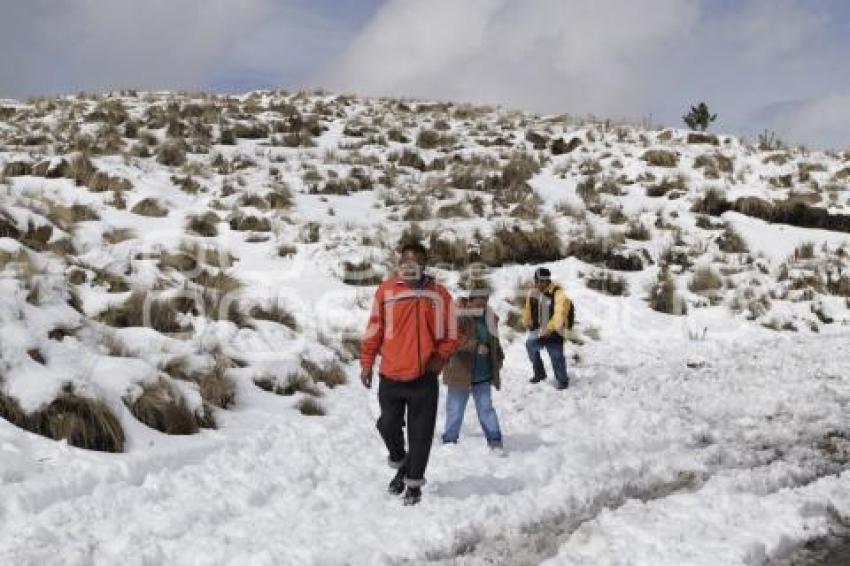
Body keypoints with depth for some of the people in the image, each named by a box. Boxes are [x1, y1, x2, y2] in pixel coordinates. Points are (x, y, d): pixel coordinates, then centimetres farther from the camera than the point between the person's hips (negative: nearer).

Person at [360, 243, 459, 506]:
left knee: (421, 432, 3)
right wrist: (367, 362, 2)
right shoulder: (386, 291, 0)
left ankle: (414, 482, 16)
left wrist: (440, 357, -5)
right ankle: (401, 464, 35)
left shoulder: (439, 294, 2)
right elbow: (374, 330, 3)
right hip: (391, 375, 0)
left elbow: (450, 332, 7)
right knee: (388, 425, 8)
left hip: (424, 376, 0)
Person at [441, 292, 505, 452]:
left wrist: (498, 359, 14)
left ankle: (495, 441, 14)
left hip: (483, 376, 4)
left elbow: (493, 343, 22)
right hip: (460, 374, -4)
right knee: (455, 410, 7)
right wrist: (475, 346, -31)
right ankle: (450, 440, 21)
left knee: (486, 408, 7)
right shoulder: (459, 317, -12)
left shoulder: (489, 319, 8)